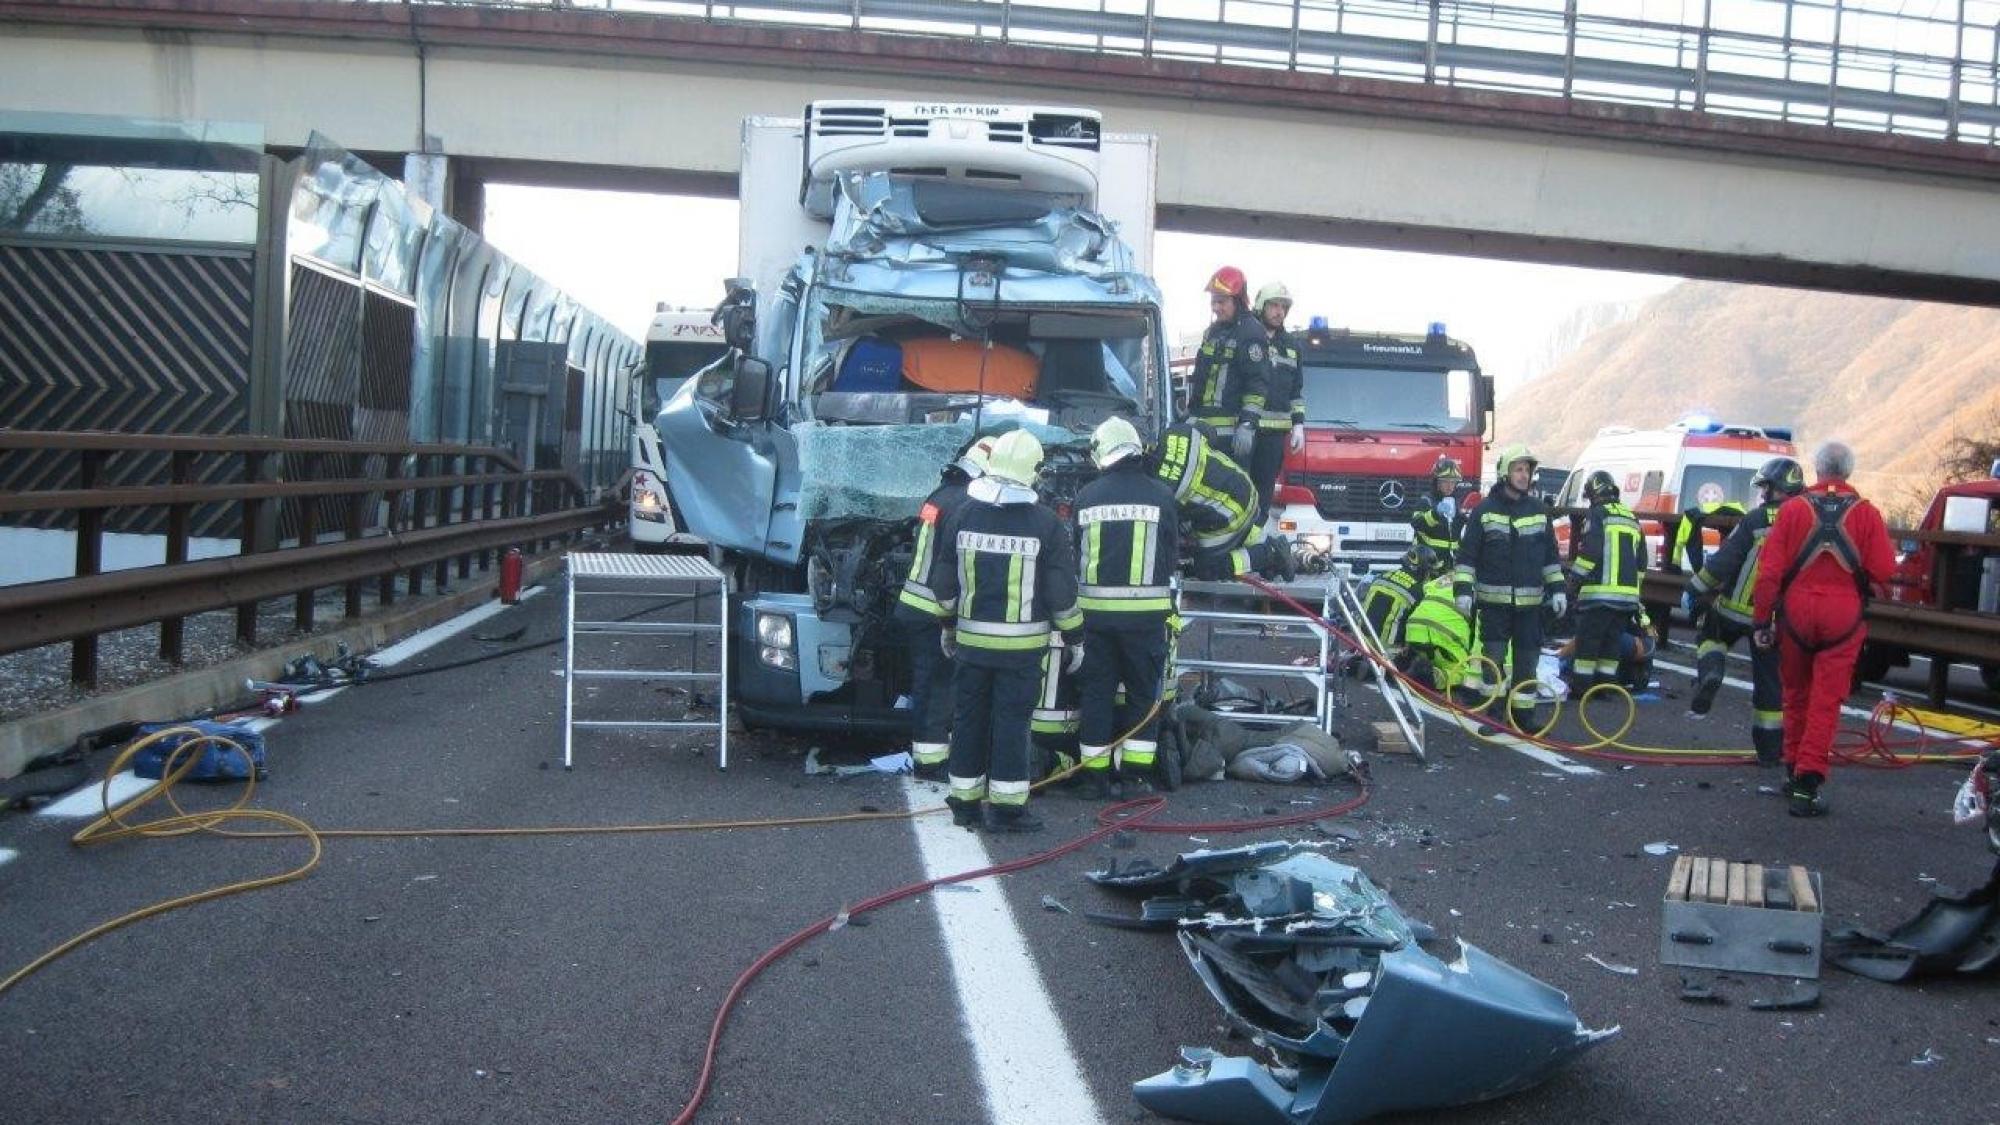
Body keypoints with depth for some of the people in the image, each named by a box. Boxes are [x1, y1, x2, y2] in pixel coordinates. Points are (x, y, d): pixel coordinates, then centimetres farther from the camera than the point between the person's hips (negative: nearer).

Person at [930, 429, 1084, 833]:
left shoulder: (964, 516, 1)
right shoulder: (1045, 523, -10)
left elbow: (946, 583, 8)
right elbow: (1062, 591, -7)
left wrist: (948, 625, 22)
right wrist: (1074, 638, 4)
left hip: (972, 640, 3)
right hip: (1021, 644, -3)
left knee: (969, 717, 12)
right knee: (1011, 720, 2)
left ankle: (964, 800, 19)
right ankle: (1006, 806, 4)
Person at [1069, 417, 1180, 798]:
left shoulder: (1086, 496, 0)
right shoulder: (1161, 495, -3)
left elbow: (1073, 554, 10)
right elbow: (1173, 554, 6)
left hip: (1095, 609, 1)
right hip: (1145, 610, -1)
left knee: (1096, 690, 10)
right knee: (1144, 691, 11)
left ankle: (1095, 774, 13)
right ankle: (1137, 768, 9)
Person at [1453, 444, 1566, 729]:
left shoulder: (1539, 510, 10)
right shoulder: (1485, 510, -1)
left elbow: (1550, 554, 15)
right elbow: (1467, 553, -2)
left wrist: (1557, 589, 9)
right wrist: (1463, 590, -10)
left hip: (1530, 601, 3)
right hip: (1494, 599, -3)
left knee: (1527, 659, 6)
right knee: (1494, 655, -3)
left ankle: (1522, 715, 14)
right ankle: (1492, 714, 6)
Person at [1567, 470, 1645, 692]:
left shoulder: (1597, 514, -5)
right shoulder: (1632, 519, 20)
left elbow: (1590, 552, -14)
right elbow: (1641, 561, 21)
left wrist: (1575, 578, -5)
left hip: (1600, 592, -7)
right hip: (1627, 595, 7)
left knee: (1588, 641, -2)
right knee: (1612, 643, 12)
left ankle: (1582, 687, -2)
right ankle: (1606, 685, 13)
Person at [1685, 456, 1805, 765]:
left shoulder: (1756, 520, -11)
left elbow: (1723, 562, -12)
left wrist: (1695, 590, -2)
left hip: (1738, 608, -3)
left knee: (1712, 636, 26)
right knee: (1770, 681, 11)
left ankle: (1709, 675, -5)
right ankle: (1770, 749, 14)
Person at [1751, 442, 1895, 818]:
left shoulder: (1793, 509, -4)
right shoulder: (1866, 514, -5)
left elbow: (1769, 571, -6)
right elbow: (1883, 571, -8)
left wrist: (1761, 619, 1)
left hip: (1796, 611, 1)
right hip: (1843, 616, -1)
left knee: (1796, 695, 18)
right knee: (1825, 702, 2)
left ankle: (1793, 771, 29)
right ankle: (1806, 785, -4)